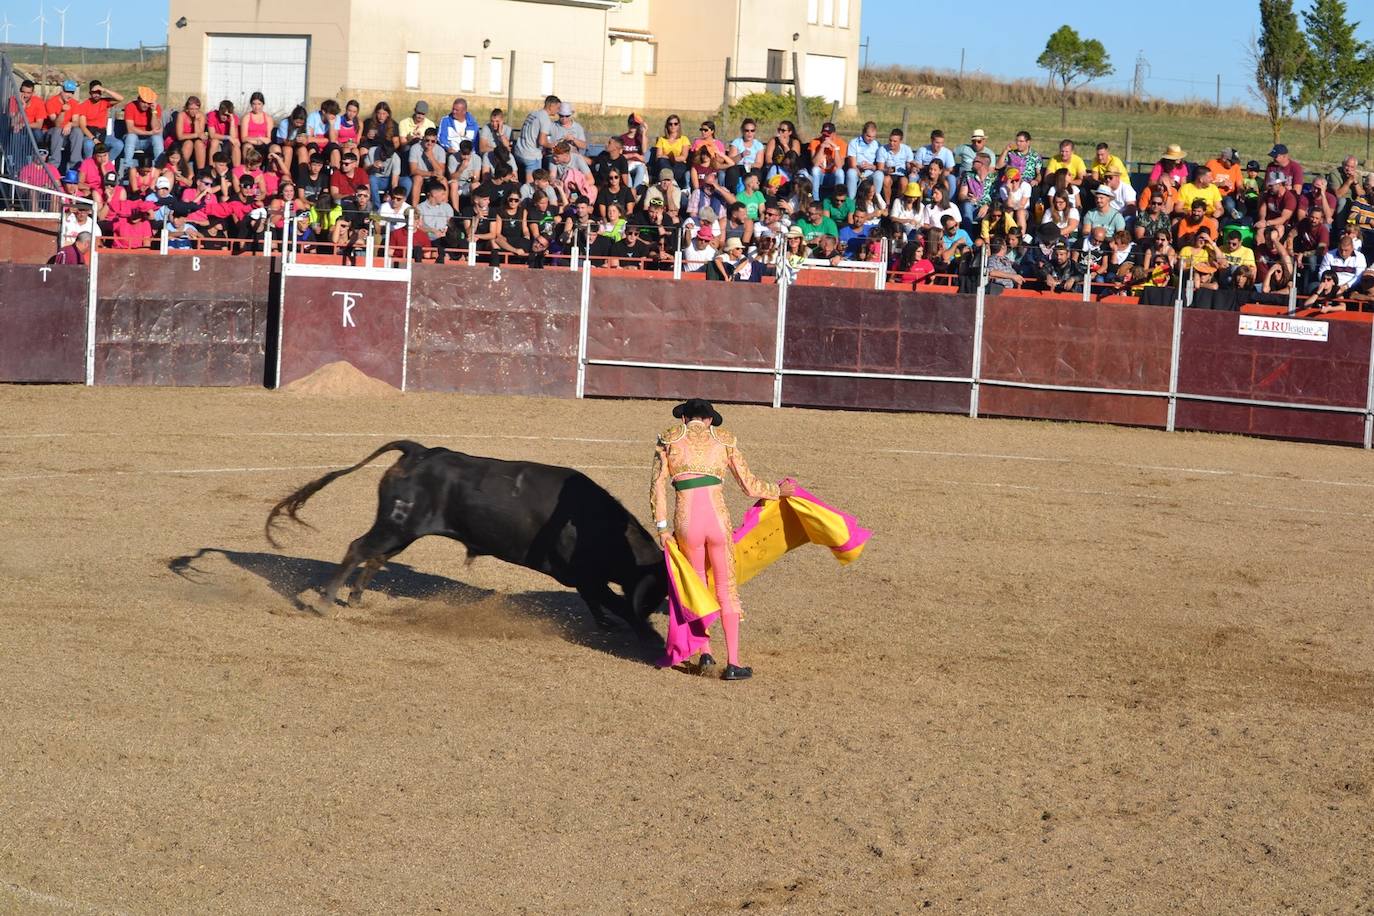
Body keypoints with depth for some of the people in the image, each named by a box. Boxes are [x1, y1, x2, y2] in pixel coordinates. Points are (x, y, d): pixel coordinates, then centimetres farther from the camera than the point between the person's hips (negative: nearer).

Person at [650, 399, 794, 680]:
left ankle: (705, 655, 14)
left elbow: (658, 486, 1)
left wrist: (662, 527, 2)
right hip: (718, 519, 0)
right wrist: (778, 491, 31)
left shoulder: (669, 438, 11)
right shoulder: (724, 439, 12)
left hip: (686, 522, 0)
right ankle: (732, 663, 9)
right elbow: (750, 486, 13)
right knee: (726, 588, 13)